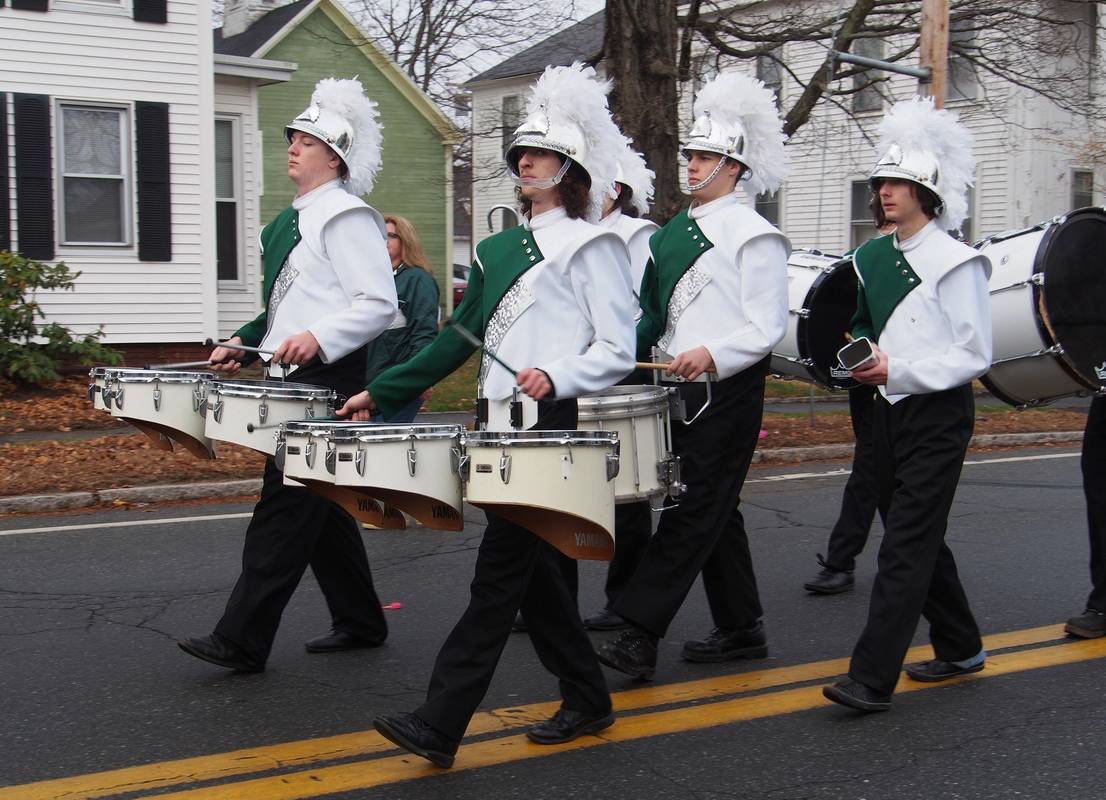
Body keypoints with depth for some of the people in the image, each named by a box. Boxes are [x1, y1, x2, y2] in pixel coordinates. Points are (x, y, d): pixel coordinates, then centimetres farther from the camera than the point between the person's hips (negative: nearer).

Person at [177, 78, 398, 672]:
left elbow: (379, 304, -17)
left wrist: (317, 338, -28)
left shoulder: (347, 217, -10)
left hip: (327, 379, -10)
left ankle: (242, 640, -7)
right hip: (293, 381, 10)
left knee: (285, 506, -9)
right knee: (321, 506, 15)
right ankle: (360, 622, 26)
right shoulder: (291, 222, 19)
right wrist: (246, 343, 15)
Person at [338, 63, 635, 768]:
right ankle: (588, 700, 26)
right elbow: (460, 338, 18)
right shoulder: (501, 248, 17)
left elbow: (617, 351, -8)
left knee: (499, 573, -8)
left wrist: (555, 376, -26)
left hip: (550, 426, -8)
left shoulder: (591, 246, -3)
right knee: (531, 567, 12)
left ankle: (440, 725, -7)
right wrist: (382, 392, 13)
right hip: (497, 423, 8)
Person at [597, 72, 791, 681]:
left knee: (696, 508, -9)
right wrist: (633, 353, 8)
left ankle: (639, 636, -11)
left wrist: (712, 353, -25)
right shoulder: (674, 233, 15)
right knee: (716, 512, 13)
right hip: (679, 388, 8)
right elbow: (655, 313, 22)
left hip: (728, 392, -8)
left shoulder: (754, 235, -8)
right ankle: (741, 630, 23)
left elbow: (768, 327, -13)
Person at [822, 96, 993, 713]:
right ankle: (961, 649, 32)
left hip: (939, 416, -8)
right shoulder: (871, 257, 10)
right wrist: (864, 356, 2)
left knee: (906, 543, -10)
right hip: (890, 411, 8)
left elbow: (975, 354, -13)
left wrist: (898, 370, -20)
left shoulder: (956, 262, -11)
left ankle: (872, 678, -10)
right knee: (920, 538, 15)